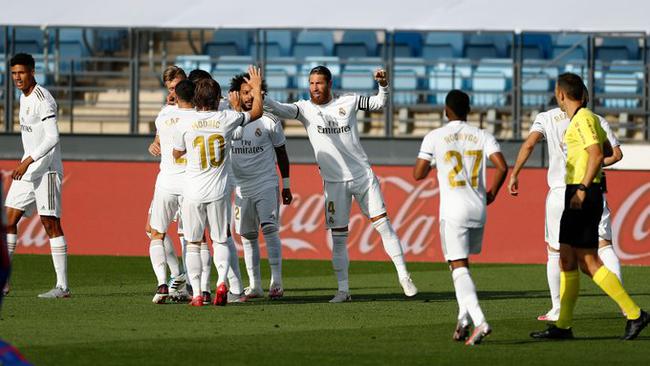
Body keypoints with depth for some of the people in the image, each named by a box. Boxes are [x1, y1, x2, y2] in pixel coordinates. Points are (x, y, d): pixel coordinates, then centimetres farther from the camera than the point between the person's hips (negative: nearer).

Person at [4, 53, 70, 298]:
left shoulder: (42, 99, -13)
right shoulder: (24, 98, 15)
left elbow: (52, 137, -22)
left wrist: (28, 161, -26)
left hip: (46, 169, -9)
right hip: (27, 170, 9)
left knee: (51, 223, -10)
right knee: (9, 220, 5)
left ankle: (63, 286, -10)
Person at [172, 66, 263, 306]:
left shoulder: (184, 124, -8)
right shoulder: (227, 119, -6)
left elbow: (176, 154, 10)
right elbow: (256, 112, 13)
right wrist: (257, 88, 29)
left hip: (193, 194, -1)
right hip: (218, 192, 1)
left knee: (193, 244, 10)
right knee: (220, 241, 13)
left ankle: (196, 293, 3)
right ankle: (221, 281, -12)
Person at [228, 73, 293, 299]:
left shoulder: (269, 120, -2)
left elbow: (281, 153, 5)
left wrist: (286, 186, 5)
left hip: (266, 184, -3)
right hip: (242, 187, 3)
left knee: (269, 229, -16)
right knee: (247, 236, 6)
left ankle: (276, 282, -16)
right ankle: (254, 286, 12)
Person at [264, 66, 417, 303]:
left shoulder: (348, 102, 3)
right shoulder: (305, 108, -1)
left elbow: (379, 103, 14)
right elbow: (280, 110, -17)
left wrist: (383, 85, -5)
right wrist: (261, 99, -36)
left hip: (363, 176, 0)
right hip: (335, 183, 0)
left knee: (382, 223, -1)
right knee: (338, 236, 1)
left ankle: (403, 277, 7)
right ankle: (343, 290, 7)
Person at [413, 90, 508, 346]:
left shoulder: (434, 137, -2)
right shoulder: (483, 136, 5)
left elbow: (418, 174, -2)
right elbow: (502, 166, -7)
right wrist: (493, 192, 10)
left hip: (453, 210, -4)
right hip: (478, 209, 4)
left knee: (459, 267, -6)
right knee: (461, 264, 22)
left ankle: (479, 321, -24)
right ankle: (464, 318, 10)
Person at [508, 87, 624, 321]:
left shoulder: (547, 118, 4)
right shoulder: (597, 121, 7)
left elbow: (529, 144, -11)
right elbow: (616, 154, 4)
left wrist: (514, 175, -7)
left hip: (561, 191, -1)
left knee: (555, 251, 11)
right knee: (604, 245, -1)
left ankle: (557, 309, 12)